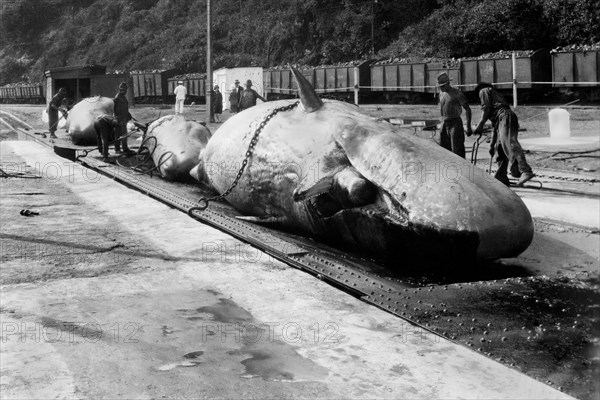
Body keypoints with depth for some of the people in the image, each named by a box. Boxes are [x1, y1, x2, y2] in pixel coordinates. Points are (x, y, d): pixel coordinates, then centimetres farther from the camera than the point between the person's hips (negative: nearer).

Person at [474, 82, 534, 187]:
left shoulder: (484, 91, 20)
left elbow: (486, 108, 0)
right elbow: (496, 124, 42)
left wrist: (480, 125, 2)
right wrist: (492, 144, 43)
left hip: (505, 116, -9)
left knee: (509, 144, -24)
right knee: (499, 149, 14)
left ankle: (526, 172, -39)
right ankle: (501, 178, 14)